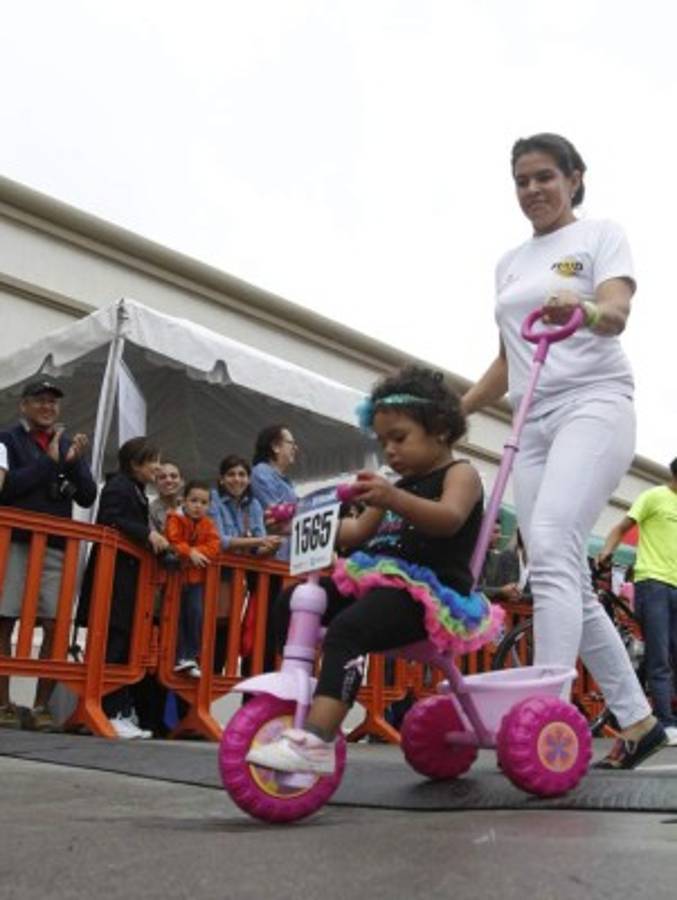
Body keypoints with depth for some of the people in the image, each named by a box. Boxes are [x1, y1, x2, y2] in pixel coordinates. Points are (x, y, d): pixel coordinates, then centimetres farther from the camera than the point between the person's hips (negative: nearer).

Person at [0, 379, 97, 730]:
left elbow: (87, 497, 9)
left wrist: (73, 463, -7)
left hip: (57, 547, 3)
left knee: (56, 627, -3)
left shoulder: (69, 445, 15)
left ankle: (41, 707, 5)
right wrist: (50, 461, -11)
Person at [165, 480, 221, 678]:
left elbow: (214, 547, -8)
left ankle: (192, 657, 6)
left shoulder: (208, 525, 5)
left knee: (196, 614, -4)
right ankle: (180, 657, 7)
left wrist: (195, 552, -22)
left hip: (196, 577, 3)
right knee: (177, 616, -1)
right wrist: (190, 552, -26)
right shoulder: (175, 519, -4)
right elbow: (173, 542, -19)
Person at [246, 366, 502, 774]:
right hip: (380, 580, 9)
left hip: (428, 589, -9)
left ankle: (316, 743, -41)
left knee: (346, 630, -33)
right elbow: (359, 531, 25)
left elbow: (449, 519, -22)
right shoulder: (401, 486, 26)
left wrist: (394, 500, -40)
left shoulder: (460, 473, 0)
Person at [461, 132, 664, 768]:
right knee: (569, 581, 2)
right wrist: (457, 408, 13)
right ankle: (637, 720, 14)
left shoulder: (601, 235, 7)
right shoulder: (509, 263, 22)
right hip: (533, 423, 6)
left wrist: (583, 309, -35)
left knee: (551, 550, -26)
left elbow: (616, 313, -13)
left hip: (593, 404, -6)